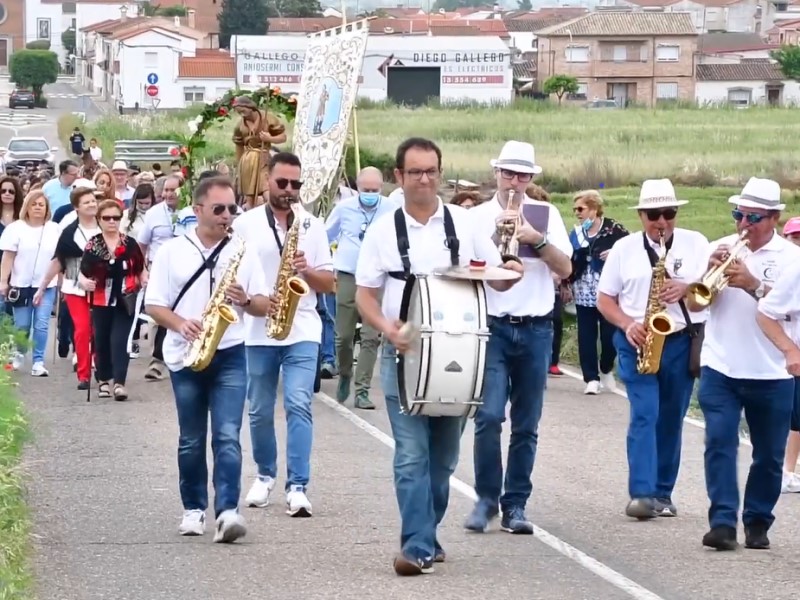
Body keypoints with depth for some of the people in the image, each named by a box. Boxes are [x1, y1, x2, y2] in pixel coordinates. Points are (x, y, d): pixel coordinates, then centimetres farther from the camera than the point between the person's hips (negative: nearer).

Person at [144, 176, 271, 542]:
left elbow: (264, 306, 7)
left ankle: (227, 511, -19)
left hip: (229, 354, 0)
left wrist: (246, 300, -15)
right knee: (191, 440, 9)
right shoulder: (171, 251, 2)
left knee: (227, 436, -12)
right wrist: (180, 323, -17)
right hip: (185, 355, 1)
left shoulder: (243, 252, 5)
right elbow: (153, 305, 1)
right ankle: (193, 508, 22)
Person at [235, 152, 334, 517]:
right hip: (257, 332, 0)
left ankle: (297, 487, -15)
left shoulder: (313, 226, 8)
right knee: (260, 411, 10)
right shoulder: (245, 224, 3)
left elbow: (328, 283, 8)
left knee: (299, 406, -12)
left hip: (302, 332, 0)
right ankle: (265, 475, 30)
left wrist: (307, 271, -12)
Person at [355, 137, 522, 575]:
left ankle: (424, 538, 23)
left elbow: (496, 280, 10)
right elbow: (365, 294, 2)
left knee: (443, 455, 10)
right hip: (404, 352, -2)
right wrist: (386, 328, -17)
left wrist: (510, 272, -14)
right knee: (412, 454, -10)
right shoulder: (383, 229, 2)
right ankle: (419, 546, -13)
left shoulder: (463, 223, 6)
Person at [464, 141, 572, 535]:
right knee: (488, 417, -12)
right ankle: (486, 498, 2)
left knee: (526, 425, 4)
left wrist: (537, 238, -14)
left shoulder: (546, 214, 8)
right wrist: (498, 236, -14)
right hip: (492, 325, -2)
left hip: (535, 329, 2)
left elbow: (565, 269, 0)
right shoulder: (477, 217, 5)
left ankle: (515, 504, 11)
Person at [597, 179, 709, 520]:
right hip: (638, 341, -1)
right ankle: (642, 494, -21)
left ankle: (663, 493, 17)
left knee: (671, 420, 7)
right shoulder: (623, 249, 4)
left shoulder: (695, 244, 4)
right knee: (644, 415, -14)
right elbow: (604, 300, 6)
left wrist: (686, 289, -18)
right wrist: (627, 325, -11)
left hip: (682, 342, 1)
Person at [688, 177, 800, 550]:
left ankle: (758, 523, 18)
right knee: (719, 442, -11)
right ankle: (722, 522, -13)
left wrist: (753, 284, -24)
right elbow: (694, 303, 5)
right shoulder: (720, 248, 8)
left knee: (769, 455, 5)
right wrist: (711, 272, -12)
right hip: (720, 369, 1)